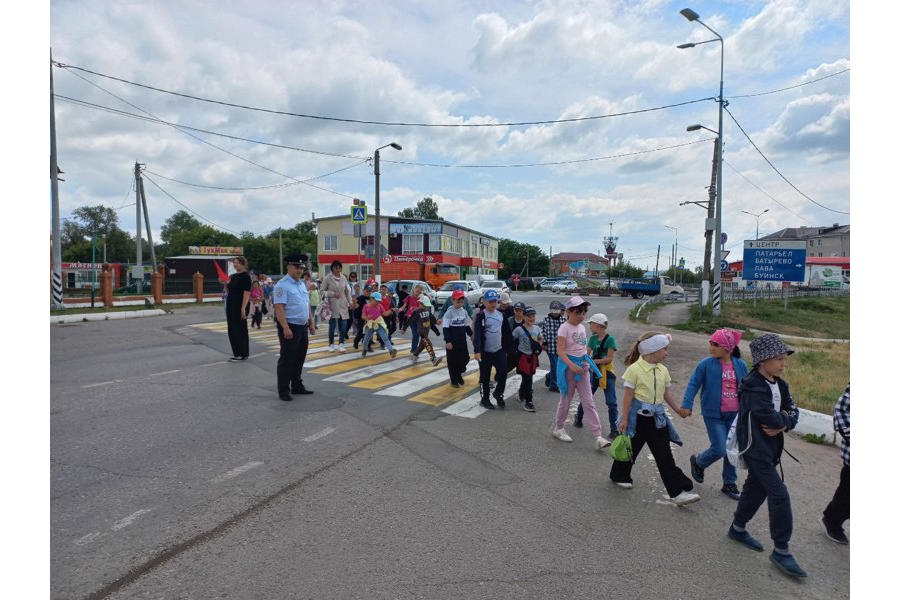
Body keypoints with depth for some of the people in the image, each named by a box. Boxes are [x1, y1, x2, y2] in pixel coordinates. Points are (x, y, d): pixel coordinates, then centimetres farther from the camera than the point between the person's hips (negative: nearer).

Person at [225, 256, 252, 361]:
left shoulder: (245, 276, -10)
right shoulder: (232, 276, 14)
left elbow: (247, 292, -17)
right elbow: (229, 291, 20)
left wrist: (243, 308, -24)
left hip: (240, 306, -8)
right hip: (231, 305, 8)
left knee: (240, 329, -2)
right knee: (232, 330, 11)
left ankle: (243, 354, 6)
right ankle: (236, 352, 21)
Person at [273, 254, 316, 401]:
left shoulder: (302, 284, 14)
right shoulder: (282, 285, -12)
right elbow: (279, 308, -19)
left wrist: (311, 323, 15)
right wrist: (286, 328, -25)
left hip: (303, 327, 8)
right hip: (289, 327, -8)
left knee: (299, 358, 16)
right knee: (287, 359, -1)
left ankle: (297, 386, 29)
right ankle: (284, 391, 9)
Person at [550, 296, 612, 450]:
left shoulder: (582, 327, 9)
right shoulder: (564, 328, -12)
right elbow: (560, 350, -19)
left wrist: (586, 362, 5)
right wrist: (571, 365, -30)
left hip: (582, 365, 6)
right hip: (568, 365, -6)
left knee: (589, 402, 3)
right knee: (566, 399, 7)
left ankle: (598, 437, 4)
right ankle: (557, 428, 28)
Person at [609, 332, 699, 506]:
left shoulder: (663, 370, 4)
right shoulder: (635, 369, -15)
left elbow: (667, 393, 15)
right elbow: (628, 395, -13)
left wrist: (678, 409, 10)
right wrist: (624, 418, -12)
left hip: (657, 418, 5)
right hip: (638, 417, -5)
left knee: (665, 456, 5)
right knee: (630, 449, 12)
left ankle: (677, 492, 8)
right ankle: (618, 475, 36)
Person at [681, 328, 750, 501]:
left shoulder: (741, 365, 0)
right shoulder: (706, 364, -10)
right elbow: (693, 384, -7)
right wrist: (687, 405, -14)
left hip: (735, 415, 4)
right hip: (714, 415, -4)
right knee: (719, 449, -5)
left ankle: (729, 484, 28)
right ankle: (698, 461, 26)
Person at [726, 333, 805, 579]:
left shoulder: (779, 384, 7)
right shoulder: (753, 386, -21)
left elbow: (793, 411, 5)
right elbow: (769, 417, -26)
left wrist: (782, 425, -14)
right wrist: (783, 419, -6)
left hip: (770, 447, 9)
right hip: (755, 448, -9)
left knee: (756, 488, 18)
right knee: (779, 495, -8)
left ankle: (738, 528, 36)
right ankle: (781, 551, 5)